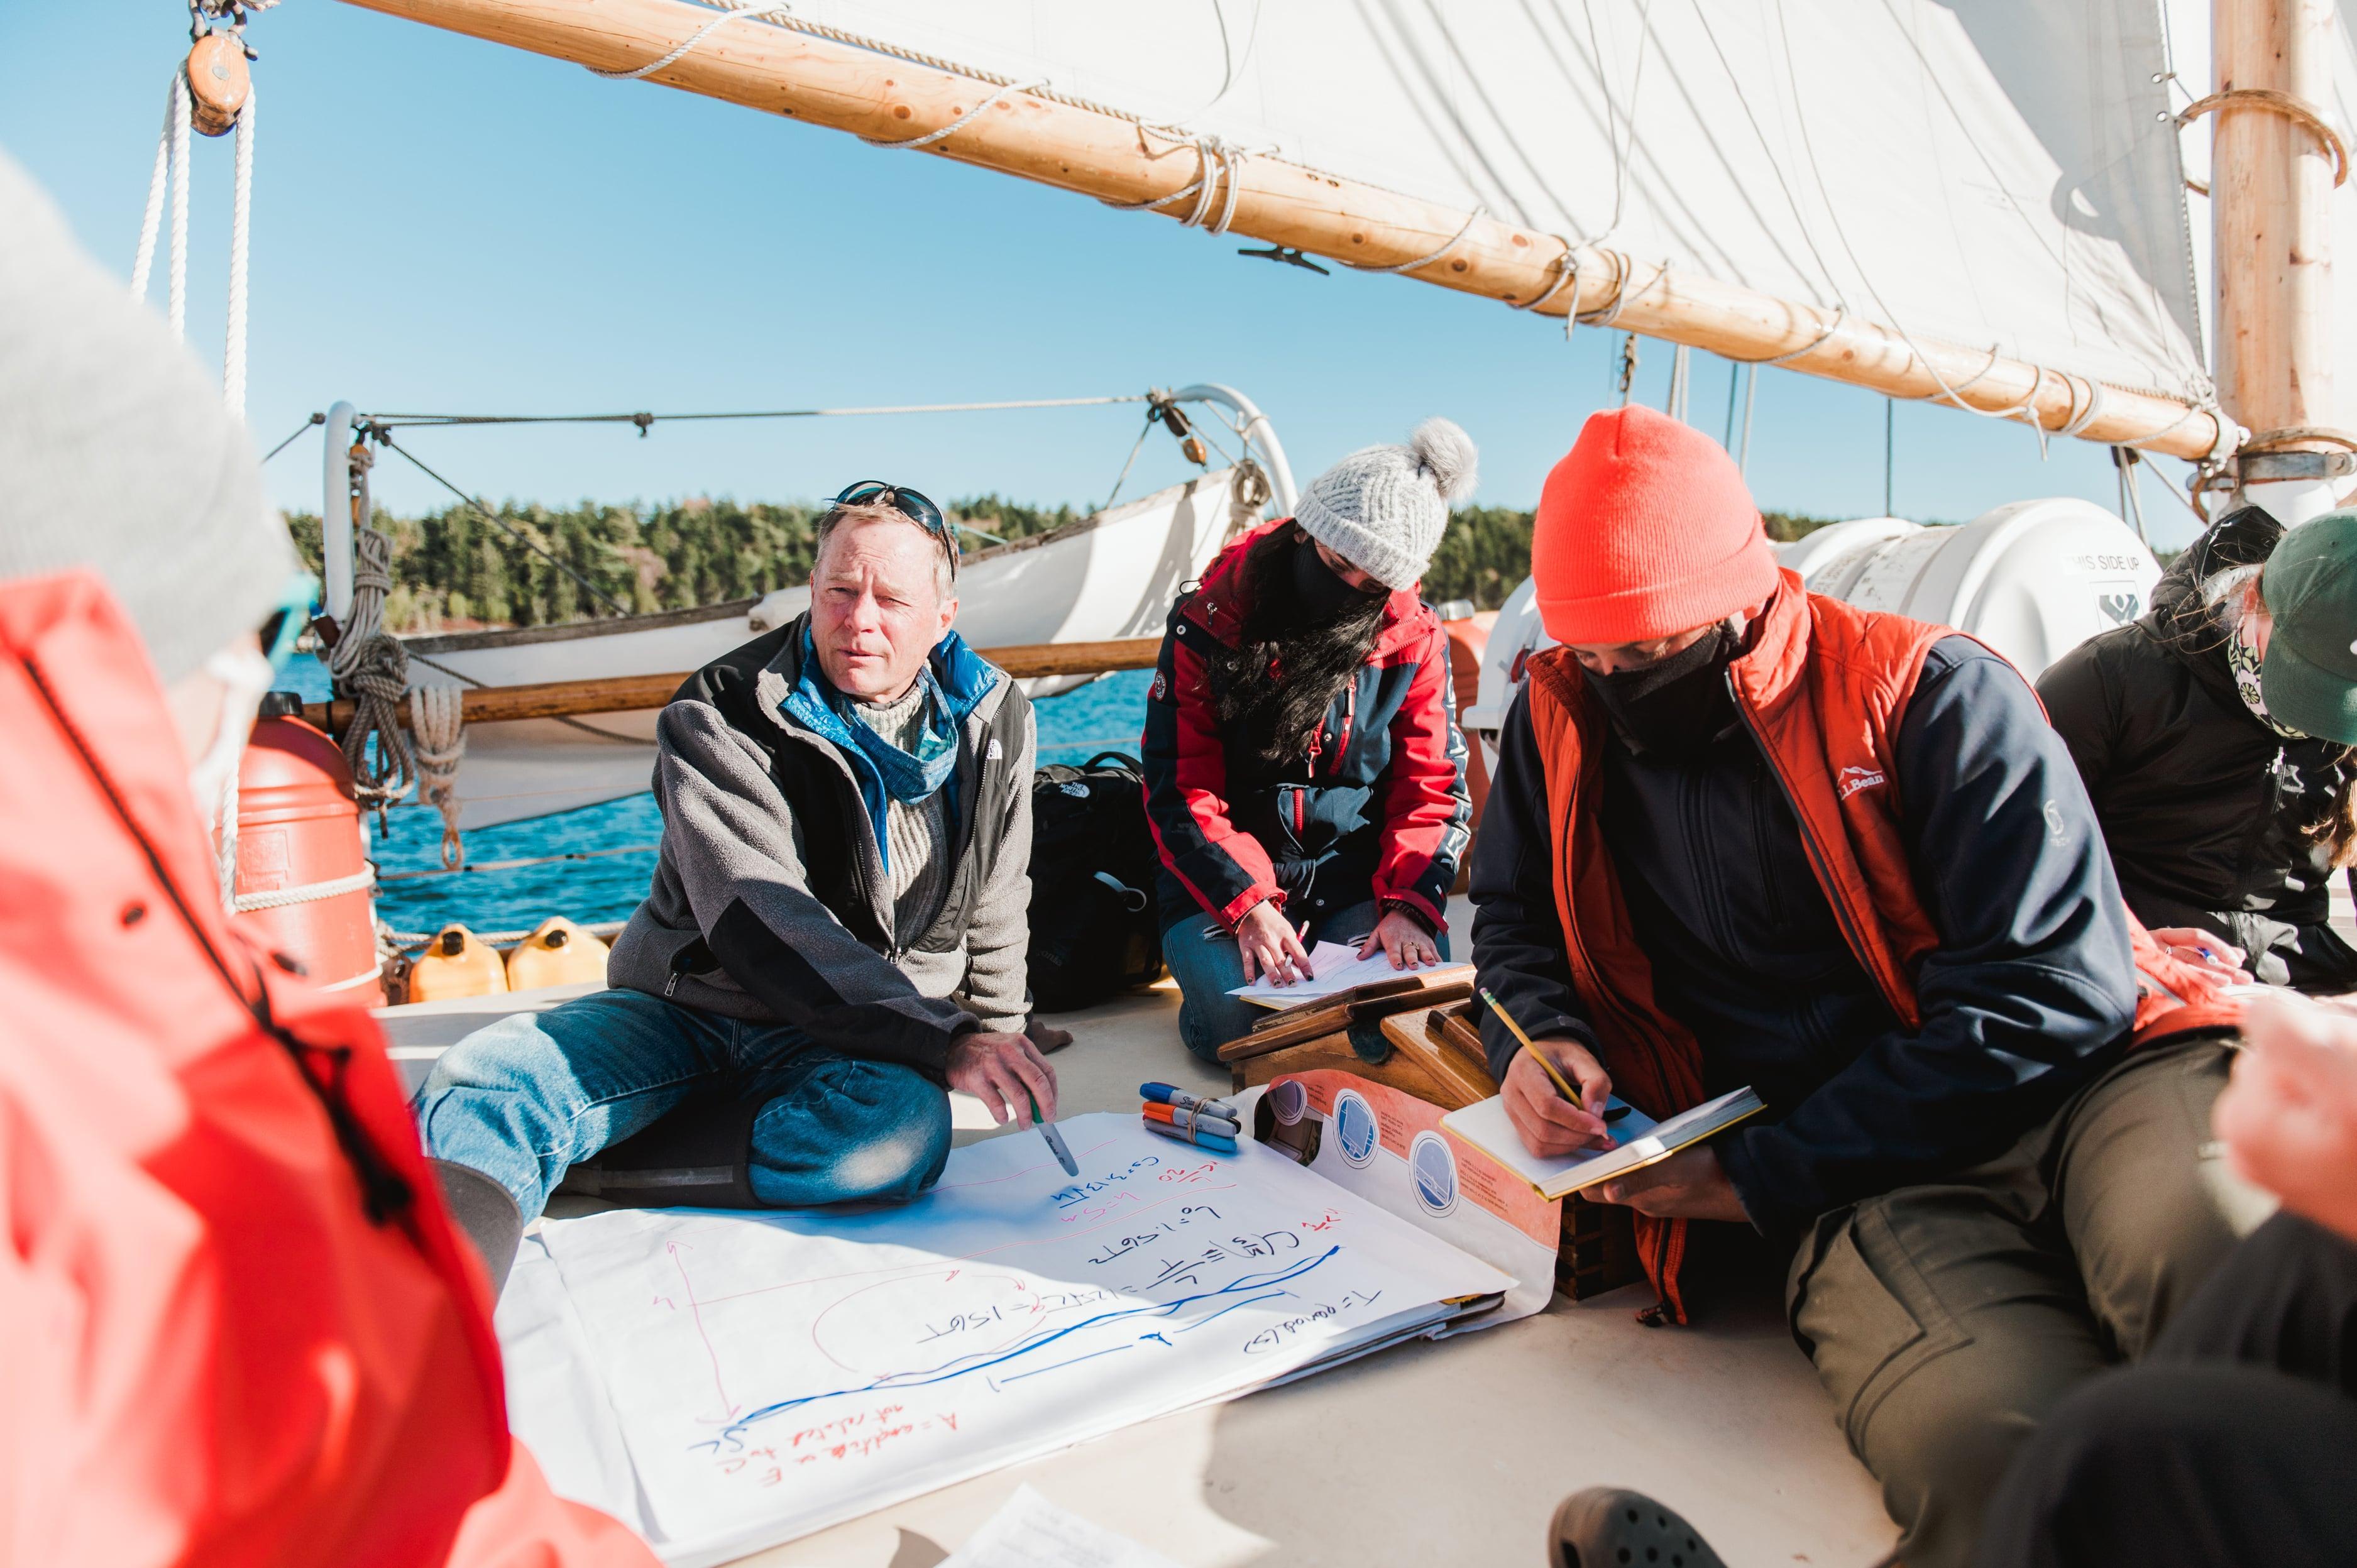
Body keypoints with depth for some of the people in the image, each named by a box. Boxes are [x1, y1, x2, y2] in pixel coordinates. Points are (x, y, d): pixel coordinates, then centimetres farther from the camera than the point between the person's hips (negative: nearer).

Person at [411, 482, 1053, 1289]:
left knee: (904, 1130, -33)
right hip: (689, 1005, 0)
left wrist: (993, 1043, 15)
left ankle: (562, 1159, -22)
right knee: (482, 1082, -26)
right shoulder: (723, 715, -10)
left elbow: (993, 910, 14)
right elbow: (763, 926, -23)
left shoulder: (994, 720, 1)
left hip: (852, 1045, 1)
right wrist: (941, 1040, -31)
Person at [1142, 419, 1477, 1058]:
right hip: (1226, 877, -1)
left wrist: (1410, 905, -19)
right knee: (1240, 1022, -26)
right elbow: (1177, 789, -9)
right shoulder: (1209, 622, -7)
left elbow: (1432, 786, 0)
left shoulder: (1416, 639, -1)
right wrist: (1246, 904, -23)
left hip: (1360, 873, 2)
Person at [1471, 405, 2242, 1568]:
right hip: (1868, 1185, 1)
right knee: (1987, 1440, -34)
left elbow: (2050, 991, -9)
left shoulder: (1932, 694, -2)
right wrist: (1541, 1038, -3)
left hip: (2079, 1080, 0)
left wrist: (1763, 1179, -11)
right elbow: (1514, 924, 22)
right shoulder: (1558, 716, 10)